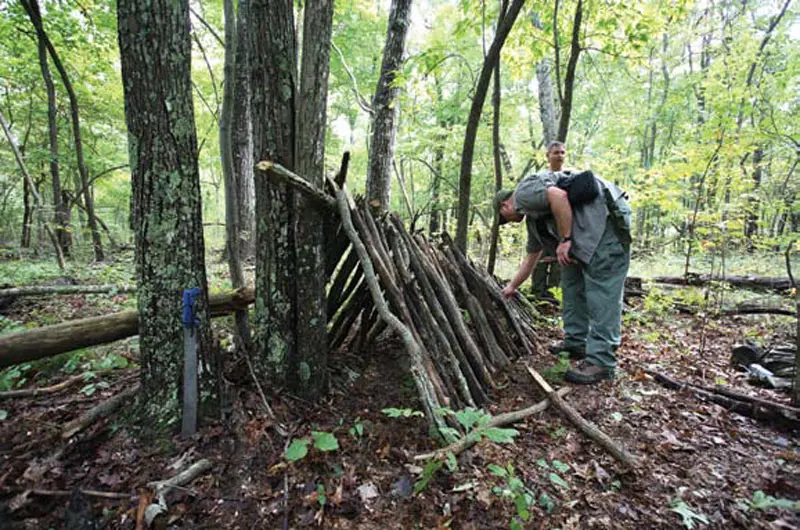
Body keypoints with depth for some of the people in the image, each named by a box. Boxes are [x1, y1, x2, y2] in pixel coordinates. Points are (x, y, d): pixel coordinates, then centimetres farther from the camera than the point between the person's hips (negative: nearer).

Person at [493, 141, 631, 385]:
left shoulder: (524, 192, -2)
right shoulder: (532, 218, 26)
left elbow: (558, 195, -23)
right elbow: (531, 258, 33)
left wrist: (564, 239, -19)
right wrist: (512, 287, 40)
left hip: (605, 216, -11)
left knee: (601, 290, -12)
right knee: (572, 284, 14)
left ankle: (601, 360, -9)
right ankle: (575, 342, 21)